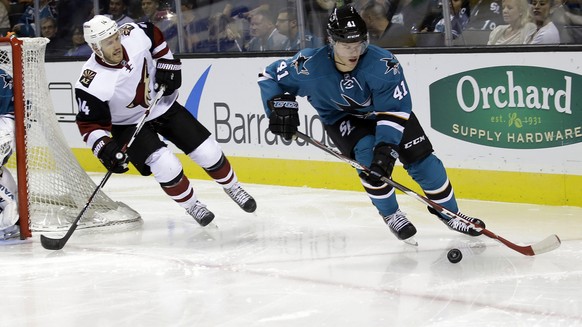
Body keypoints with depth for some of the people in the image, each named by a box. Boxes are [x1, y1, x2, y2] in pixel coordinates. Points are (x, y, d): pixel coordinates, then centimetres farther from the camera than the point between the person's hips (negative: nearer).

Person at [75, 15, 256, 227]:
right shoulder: (91, 85, -32)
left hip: (163, 105, 4)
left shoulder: (134, 35, -23)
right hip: (130, 125, -4)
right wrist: (105, 148, -36)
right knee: (166, 166, -22)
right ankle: (191, 206, 6)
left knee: (207, 152, 2)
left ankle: (232, 187, 30)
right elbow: (90, 124, -22)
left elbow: (156, 37, 2)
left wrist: (167, 64, -6)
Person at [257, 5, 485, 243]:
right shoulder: (309, 65, -31)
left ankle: (450, 214, 16)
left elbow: (394, 109, -32)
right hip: (341, 118, -1)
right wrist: (280, 107, -29)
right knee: (369, 157, -27)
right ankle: (391, 215, -5)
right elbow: (270, 76, -15)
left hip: (383, 108, 1)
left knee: (421, 159, -5)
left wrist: (387, 147, -42)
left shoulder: (383, 63, -35)